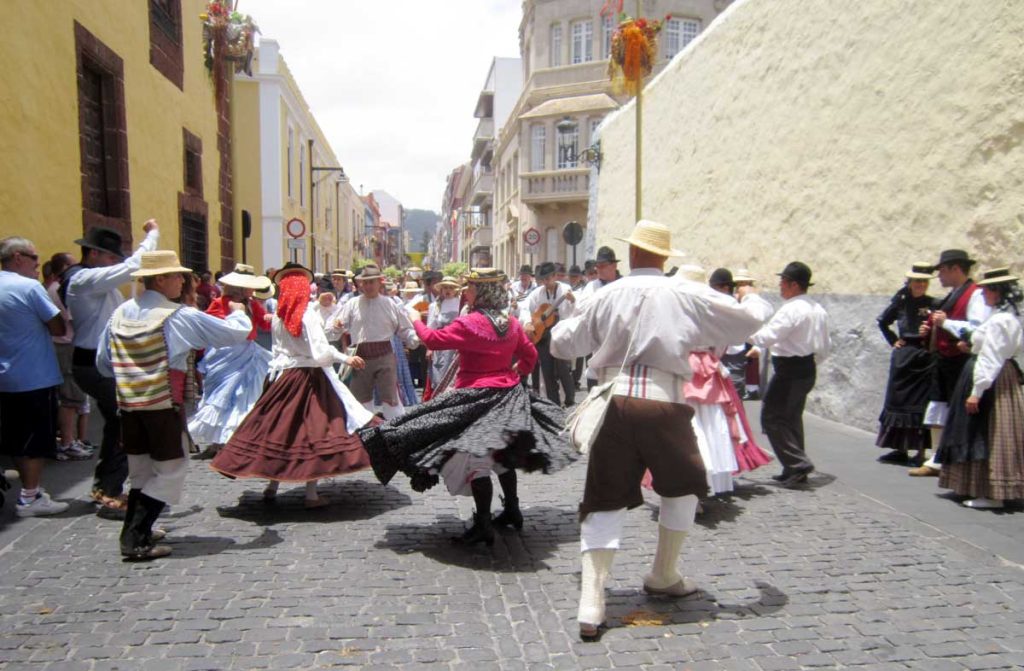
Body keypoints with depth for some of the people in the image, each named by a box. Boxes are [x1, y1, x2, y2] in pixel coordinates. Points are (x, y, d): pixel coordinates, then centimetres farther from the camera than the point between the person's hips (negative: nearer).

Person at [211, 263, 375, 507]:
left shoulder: (278, 318, 4)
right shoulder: (308, 314, -11)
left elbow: (278, 349, 12)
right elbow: (321, 352, -16)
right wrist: (345, 359, -7)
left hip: (283, 377, 5)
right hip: (310, 378, -5)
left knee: (279, 429, 12)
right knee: (313, 431, 0)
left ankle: (272, 487, 19)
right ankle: (311, 494, 2)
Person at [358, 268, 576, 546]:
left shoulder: (469, 323, -17)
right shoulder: (510, 322, 6)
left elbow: (433, 339, -14)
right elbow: (530, 355, 13)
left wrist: (414, 319, 3)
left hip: (476, 396, -8)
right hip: (508, 395, 8)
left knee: (475, 460, -3)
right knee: (501, 456, 22)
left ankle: (483, 526, 0)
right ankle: (512, 511, 32)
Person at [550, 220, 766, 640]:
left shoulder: (607, 295, 7)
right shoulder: (686, 296, 3)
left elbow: (561, 344, 14)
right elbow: (747, 322, 12)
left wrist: (561, 325, 36)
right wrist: (714, 300, 30)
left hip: (614, 402, 2)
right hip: (663, 404, -1)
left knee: (605, 501, 8)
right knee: (682, 488, 24)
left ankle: (591, 603, -1)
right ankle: (663, 577, 35)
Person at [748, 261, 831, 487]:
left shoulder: (791, 310, -19)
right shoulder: (818, 309, 11)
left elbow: (766, 337, -26)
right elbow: (825, 346, 17)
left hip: (789, 370, -10)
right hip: (807, 369, 10)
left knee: (772, 417, -2)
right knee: (792, 418, 18)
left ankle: (797, 463, -5)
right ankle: (796, 469, 23)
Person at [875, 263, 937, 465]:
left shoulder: (934, 305, -4)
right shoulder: (901, 302, 5)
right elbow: (882, 322, 21)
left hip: (924, 359, -4)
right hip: (903, 358, 4)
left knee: (921, 405, -1)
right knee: (898, 401, 8)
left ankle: (921, 453, 6)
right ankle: (901, 450, 18)